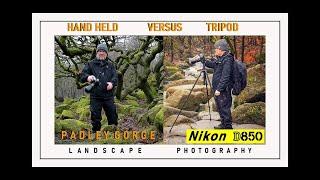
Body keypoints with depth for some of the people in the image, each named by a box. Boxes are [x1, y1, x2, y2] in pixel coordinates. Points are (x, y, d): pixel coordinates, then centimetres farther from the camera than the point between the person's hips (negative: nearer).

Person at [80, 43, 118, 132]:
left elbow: (115, 77, 5)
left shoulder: (110, 65, 14)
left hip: (109, 95, 2)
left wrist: (112, 83, -18)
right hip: (95, 96, -2)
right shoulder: (91, 64, 8)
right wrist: (87, 77, -25)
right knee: (95, 117, 2)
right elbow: (82, 75, 0)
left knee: (112, 115, 7)